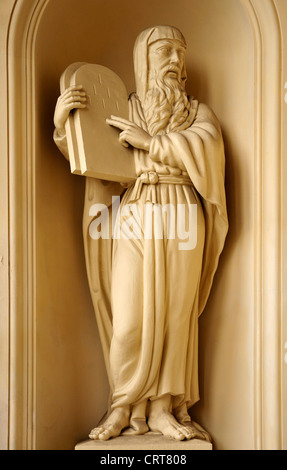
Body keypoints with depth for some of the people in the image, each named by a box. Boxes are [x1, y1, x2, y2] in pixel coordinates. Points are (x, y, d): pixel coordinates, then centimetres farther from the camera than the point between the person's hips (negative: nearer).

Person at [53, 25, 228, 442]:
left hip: (182, 220, 1)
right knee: (129, 318, -6)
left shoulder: (198, 112, 16)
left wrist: (152, 141, -11)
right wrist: (62, 124, -13)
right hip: (134, 220, -1)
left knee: (175, 314, -1)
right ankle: (125, 408, 5)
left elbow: (207, 145, -5)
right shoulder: (120, 110, 14)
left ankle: (163, 408, 8)